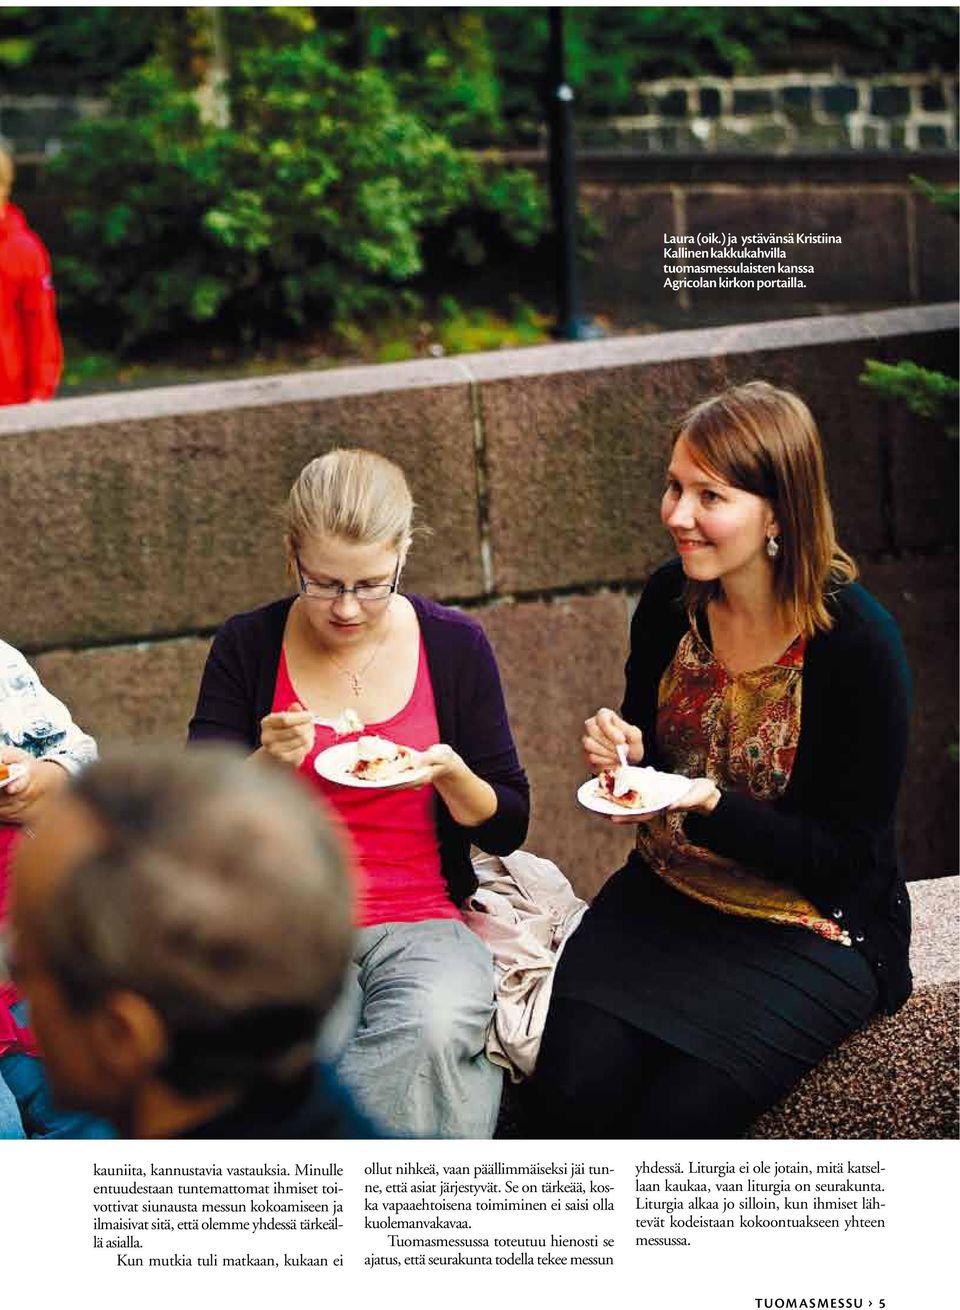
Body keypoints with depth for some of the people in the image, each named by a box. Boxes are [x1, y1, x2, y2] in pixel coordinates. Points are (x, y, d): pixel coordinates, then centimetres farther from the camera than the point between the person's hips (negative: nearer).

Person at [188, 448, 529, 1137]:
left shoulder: (456, 645, 3)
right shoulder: (249, 646, 2)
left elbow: (507, 826, 7)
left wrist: (452, 775, -14)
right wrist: (266, 765, -19)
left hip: (424, 921, 1)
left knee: (430, 1029, -35)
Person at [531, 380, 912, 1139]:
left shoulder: (858, 642, -18)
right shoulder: (672, 600, -2)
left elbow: (842, 854, -15)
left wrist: (708, 806, -29)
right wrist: (621, 751, -10)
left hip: (811, 928, -4)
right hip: (667, 897, 5)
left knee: (674, 1120, -24)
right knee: (575, 1090, -19)